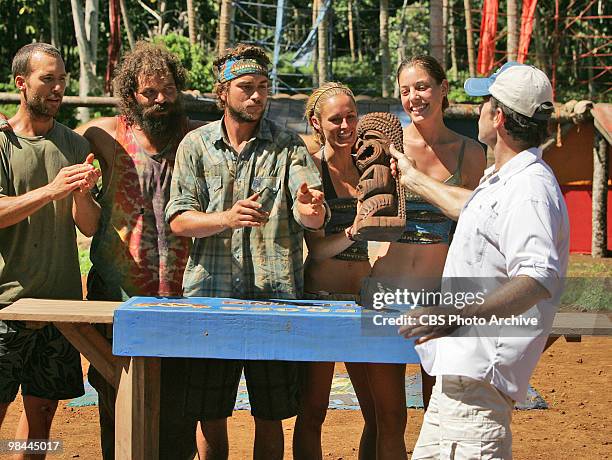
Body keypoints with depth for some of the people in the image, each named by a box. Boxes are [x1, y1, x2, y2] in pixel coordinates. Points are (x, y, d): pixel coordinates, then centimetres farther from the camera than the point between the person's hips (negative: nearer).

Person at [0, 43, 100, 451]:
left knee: (43, 410, 8)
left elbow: (90, 227, 7)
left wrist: (82, 193, -14)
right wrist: (51, 190, -25)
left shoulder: (75, 145, 10)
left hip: (61, 298, 4)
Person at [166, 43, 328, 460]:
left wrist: (310, 209, -34)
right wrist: (226, 218, -22)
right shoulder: (196, 145, 6)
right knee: (211, 417, 8)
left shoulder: (288, 146, 4)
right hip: (211, 294, 1)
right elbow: (179, 220, -3)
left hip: (276, 296, 0)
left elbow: (316, 217, -9)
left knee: (271, 417, 7)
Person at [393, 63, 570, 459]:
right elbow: (470, 206, 41)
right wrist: (414, 179, 53)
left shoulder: (529, 189, -17)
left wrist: (457, 315, -37)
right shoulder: (502, 181, 17)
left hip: (480, 370, -11)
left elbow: (540, 280, -30)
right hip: (461, 367, 11)